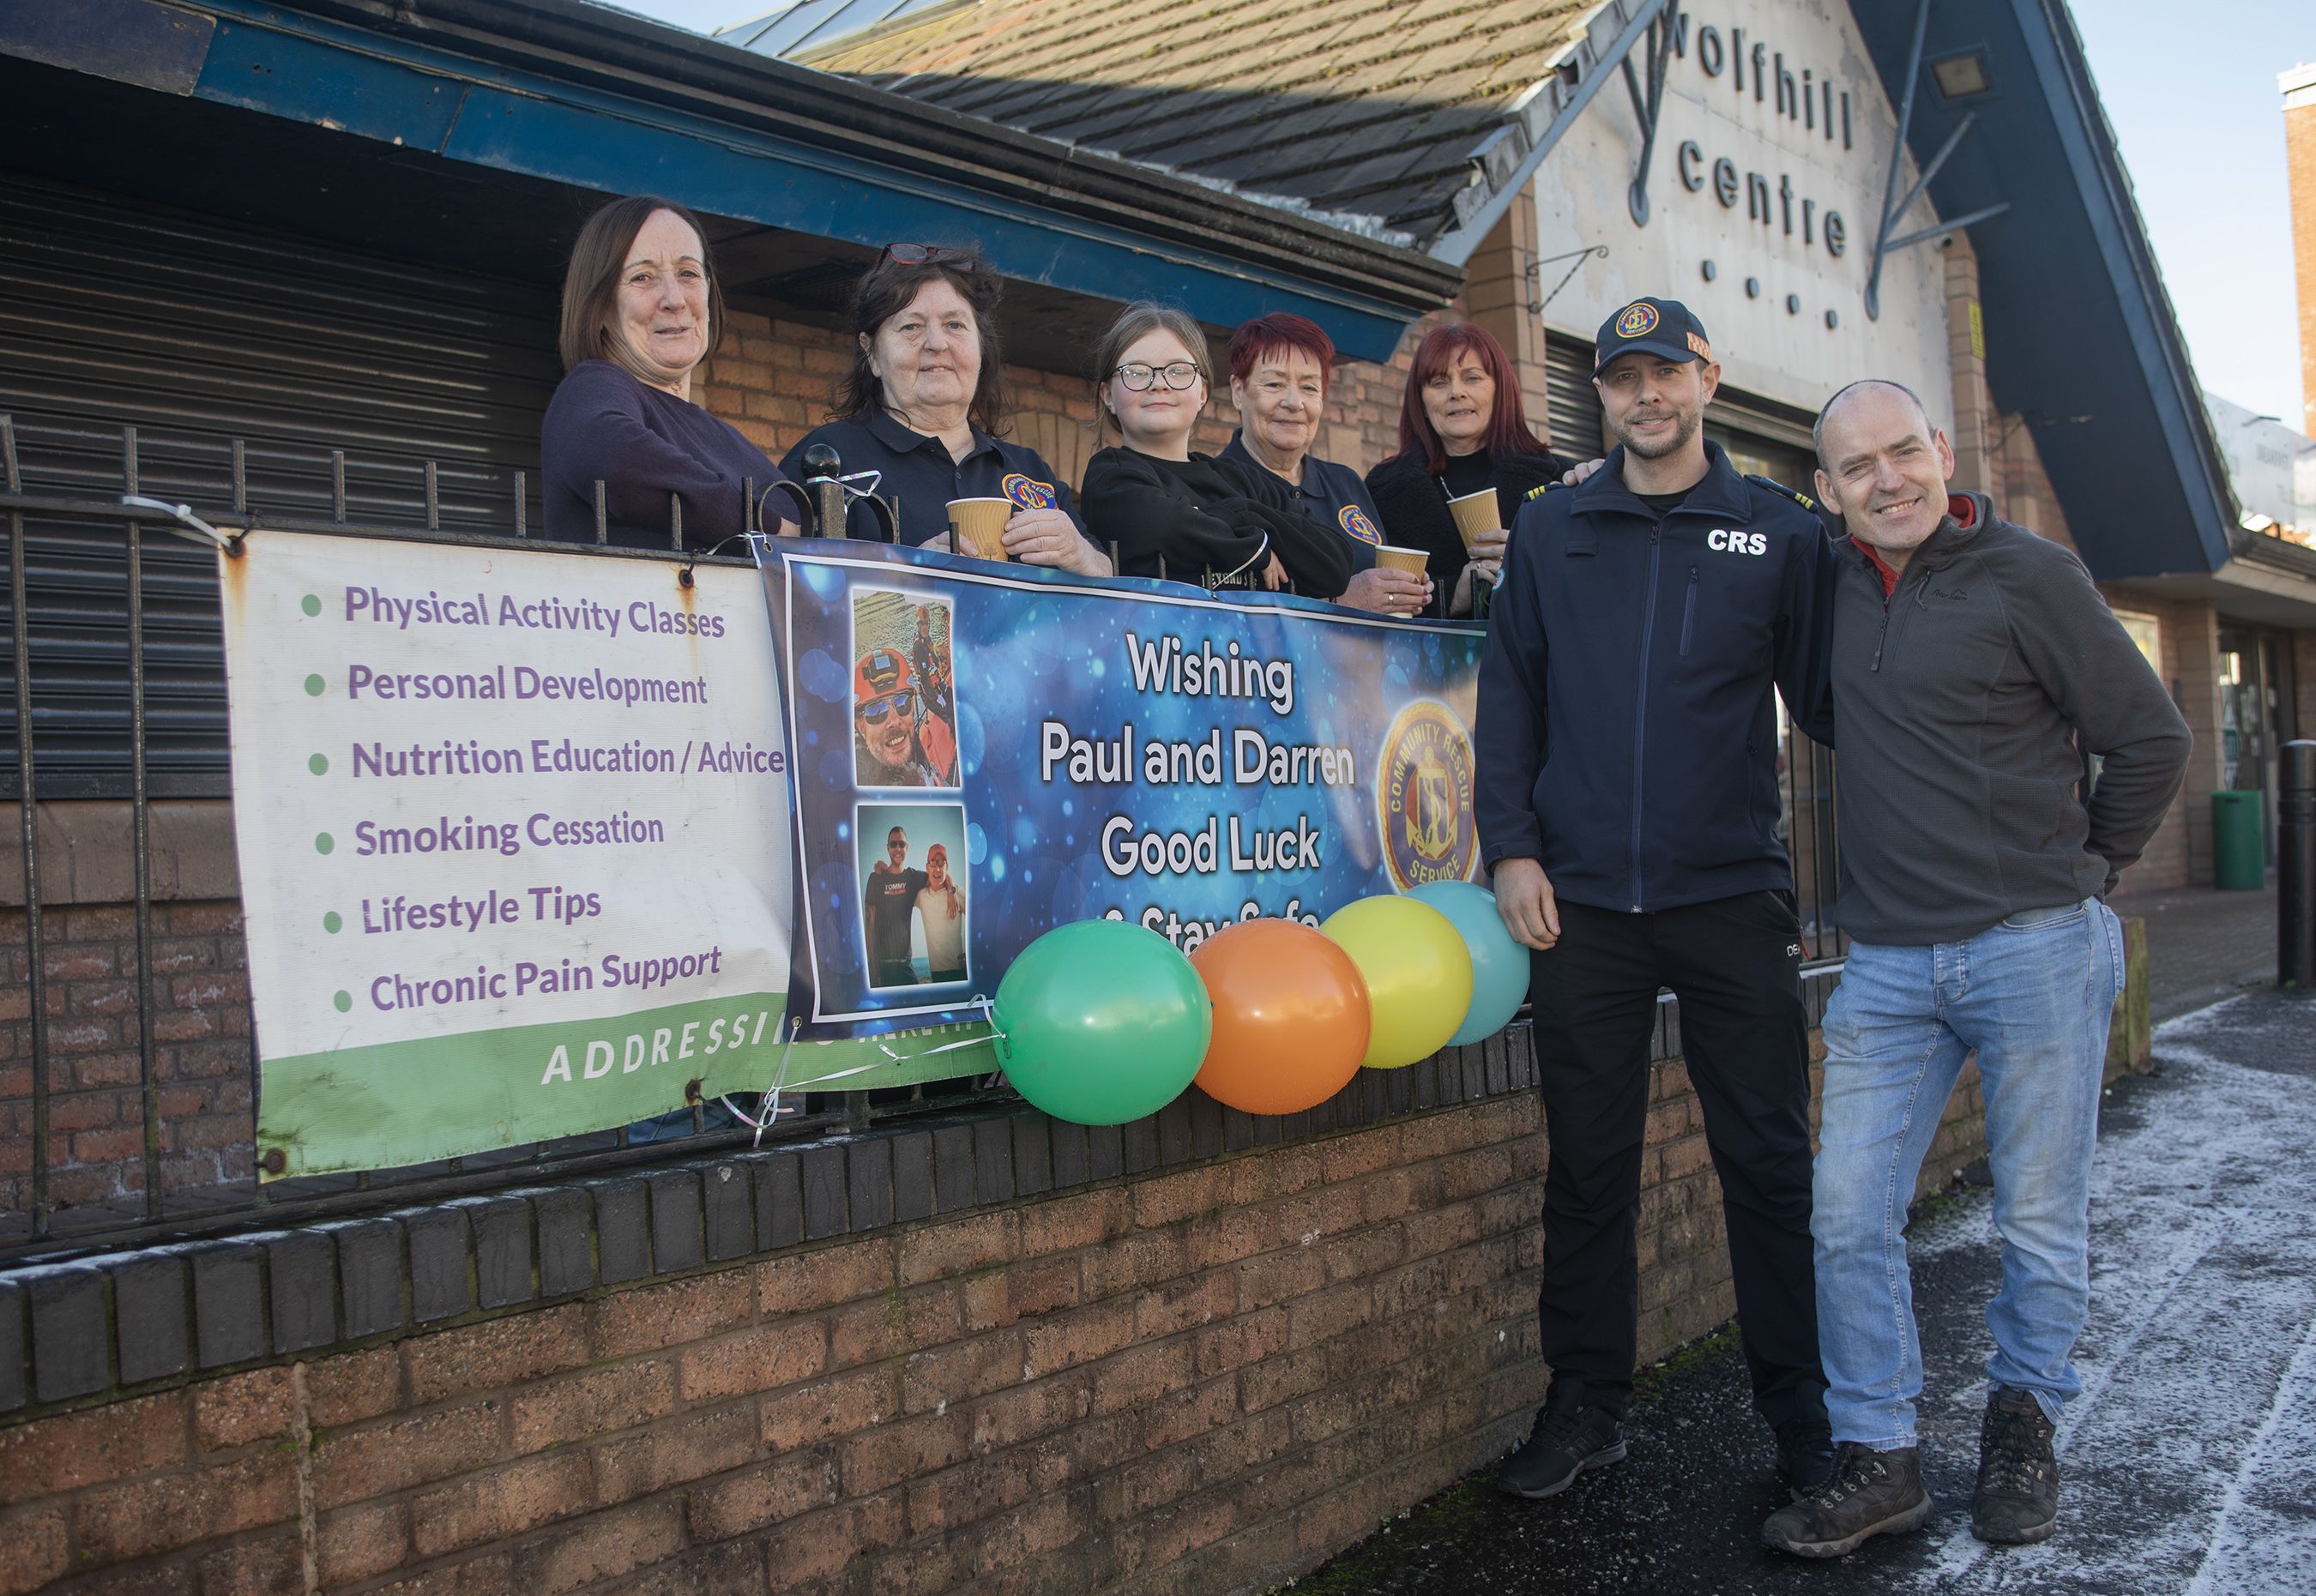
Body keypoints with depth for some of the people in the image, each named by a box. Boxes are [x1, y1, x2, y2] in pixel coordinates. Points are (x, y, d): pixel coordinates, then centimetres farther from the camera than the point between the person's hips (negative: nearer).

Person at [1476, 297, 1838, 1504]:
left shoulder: (1781, 534, 6)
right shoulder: (1550, 533, 10)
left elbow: (1824, 698, 7)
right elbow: (1508, 696, 8)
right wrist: (1511, 847, -1)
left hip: (1733, 896, -1)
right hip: (1582, 902, 1)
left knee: (1767, 1163, 4)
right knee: (1587, 1166, 8)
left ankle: (1801, 1413, 18)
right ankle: (1585, 1406, 22)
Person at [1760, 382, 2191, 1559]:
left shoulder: (2027, 576, -6)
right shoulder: (1836, 588, 8)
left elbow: (2149, 738, 0)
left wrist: (2079, 873, 6)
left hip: (2036, 951, -4)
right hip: (1887, 963, 4)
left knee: (2040, 1221, 8)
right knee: (1848, 1218, 0)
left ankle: (2024, 1427, 29)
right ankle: (1878, 1462, 12)